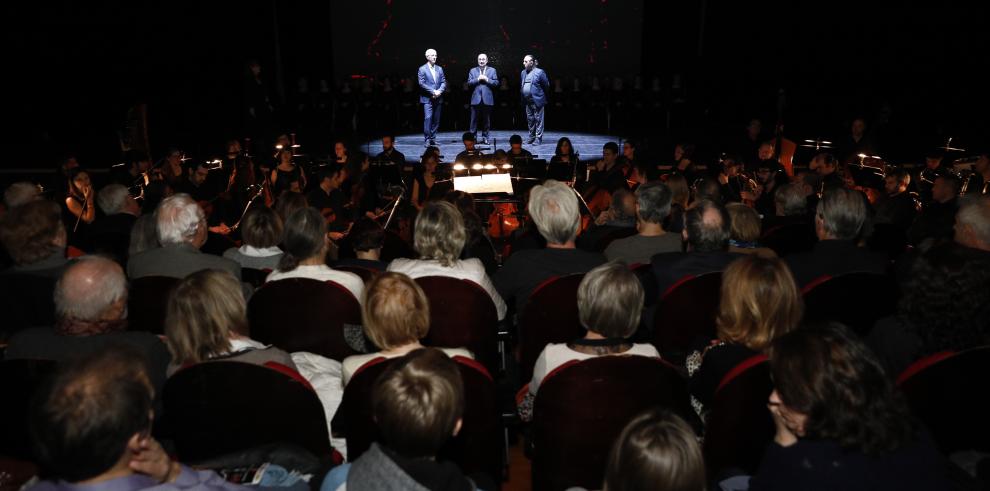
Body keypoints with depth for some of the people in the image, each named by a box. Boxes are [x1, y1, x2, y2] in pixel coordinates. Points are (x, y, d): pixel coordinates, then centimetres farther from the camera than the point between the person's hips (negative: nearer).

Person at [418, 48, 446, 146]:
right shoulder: (422, 69, 0)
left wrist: (439, 91, -9)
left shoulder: (439, 69, 15)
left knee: (436, 120, 5)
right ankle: (427, 140, -11)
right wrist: (433, 91, -15)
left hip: (438, 98, 5)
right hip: (427, 98, -5)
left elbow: (443, 82, 10)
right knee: (428, 118, -13)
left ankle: (433, 138, 12)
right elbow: (422, 83, -8)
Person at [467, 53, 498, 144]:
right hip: (476, 99, 0)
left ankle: (485, 137, 10)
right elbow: (469, 83, 3)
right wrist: (477, 79, -11)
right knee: (474, 119, -1)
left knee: (486, 120, 3)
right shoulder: (472, 71, 13)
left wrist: (487, 79, -11)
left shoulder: (492, 70, 11)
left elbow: (496, 83, 2)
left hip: (487, 99, 0)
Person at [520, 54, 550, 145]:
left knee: (538, 120, -3)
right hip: (527, 101, 7)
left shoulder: (539, 72, -8)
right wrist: (522, 94, 12)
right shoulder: (523, 73, 12)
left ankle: (538, 139, 0)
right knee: (530, 120, 12)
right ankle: (531, 138, 21)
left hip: (537, 100, -7)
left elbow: (546, 85, -4)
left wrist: (540, 94, 2)